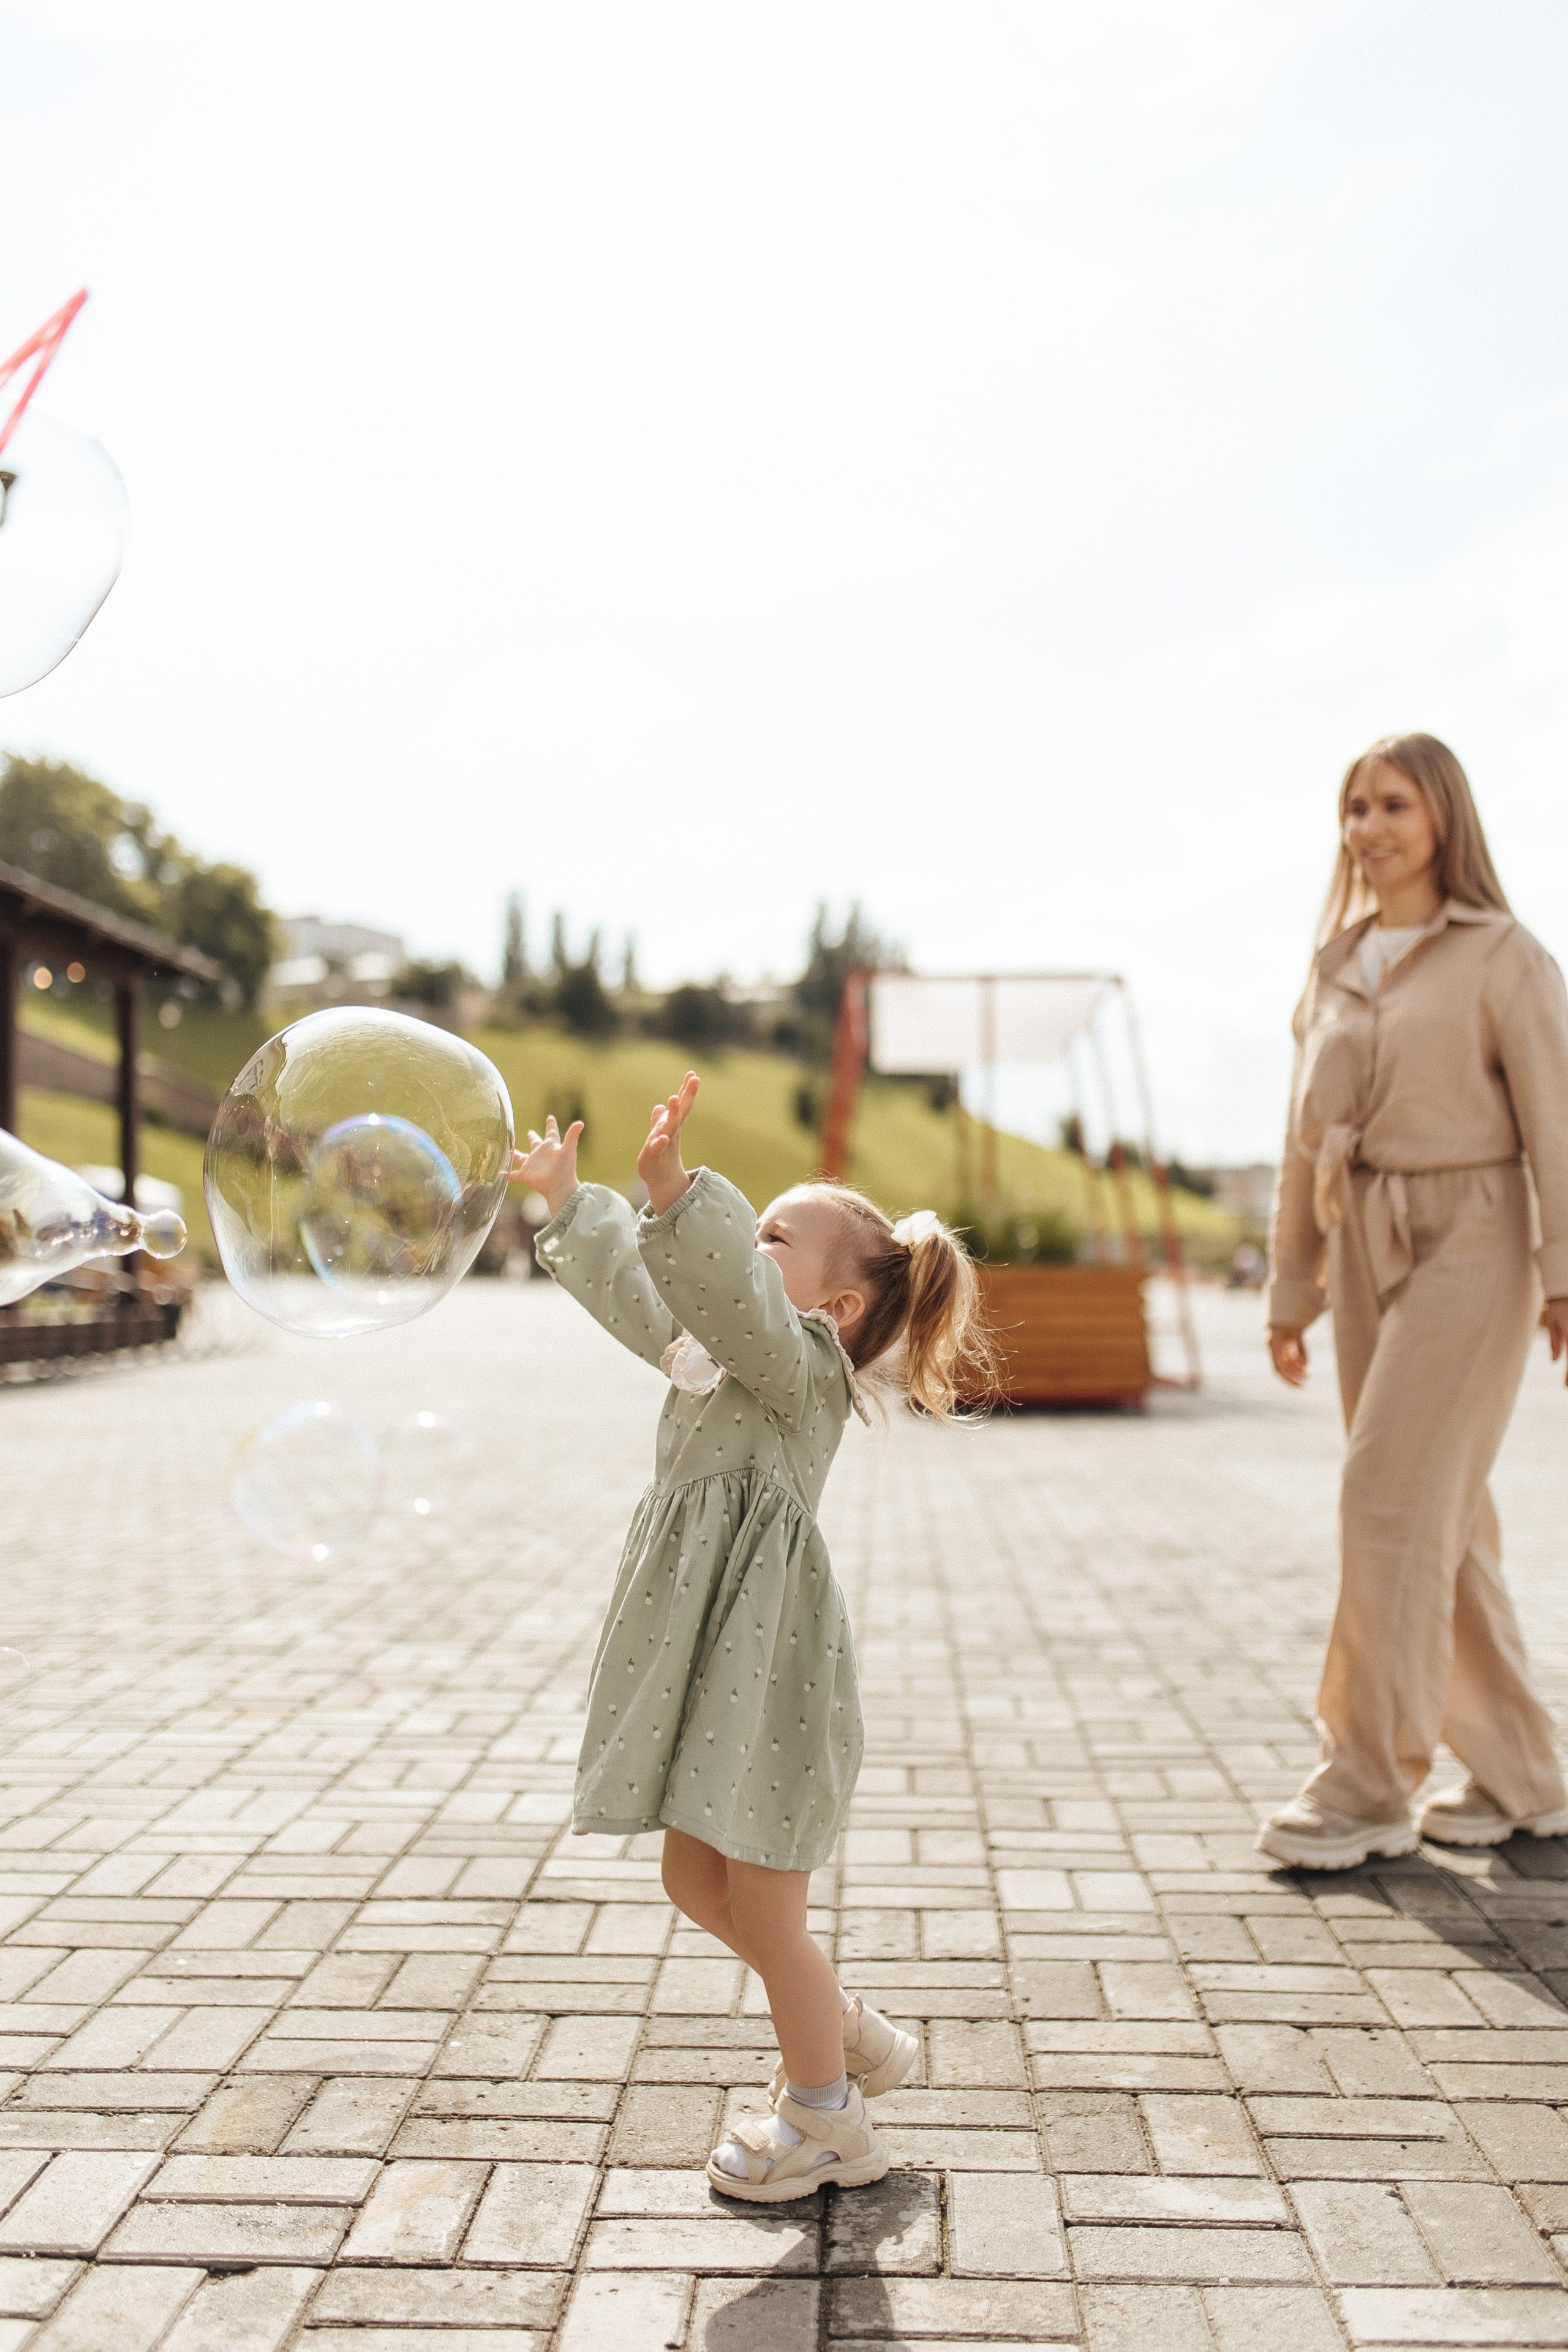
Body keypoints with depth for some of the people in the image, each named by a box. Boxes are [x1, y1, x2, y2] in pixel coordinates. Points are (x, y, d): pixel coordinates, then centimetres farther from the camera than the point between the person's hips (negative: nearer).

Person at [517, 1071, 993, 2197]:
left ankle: (827, 2124, 26)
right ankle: (849, 2035, 38)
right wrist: (567, 1198, 32)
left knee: (764, 1912, 3)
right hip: (709, 1657, 10)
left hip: (767, 1661, -10)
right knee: (696, 1879, 19)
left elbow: (729, 1286, -32)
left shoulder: (801, 1360, -11)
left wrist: (675, 1190, -44)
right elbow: (633, 1284, 28)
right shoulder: (710, 1346, 15)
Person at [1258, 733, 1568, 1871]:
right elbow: (1307, 1136, 14)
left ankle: (1370, 1787, 2)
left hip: (1466, 1243, -6)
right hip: (1365, 1250, 6)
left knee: (1394, 1503, -9)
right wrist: (1290, 1287, 13)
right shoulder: (1336, 966, 13)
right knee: (1442, 1518, 10)